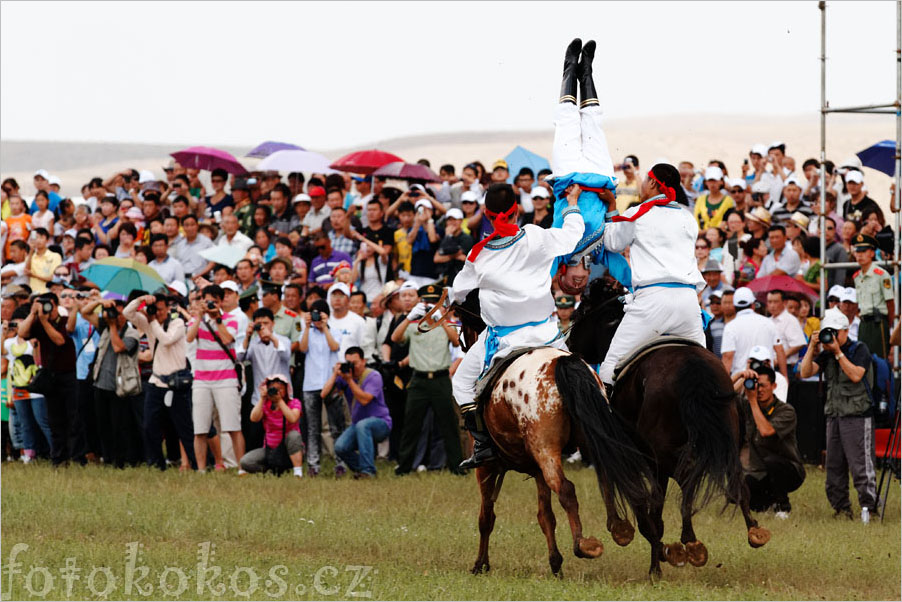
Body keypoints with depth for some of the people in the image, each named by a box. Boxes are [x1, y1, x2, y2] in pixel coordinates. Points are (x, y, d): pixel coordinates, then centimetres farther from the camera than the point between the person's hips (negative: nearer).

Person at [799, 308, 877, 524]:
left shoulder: (859, 350, -2)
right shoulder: (825, 354, 12)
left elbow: (856, 375, -17)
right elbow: (806, 372, 3)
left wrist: (838, 352, -16)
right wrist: (812, 348, -5)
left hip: (857, 415, -6)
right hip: (834, 415, 6)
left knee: (860, 463, -12)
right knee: (834, 465, 7)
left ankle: (868, 506, -12)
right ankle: (841, 508, 13)